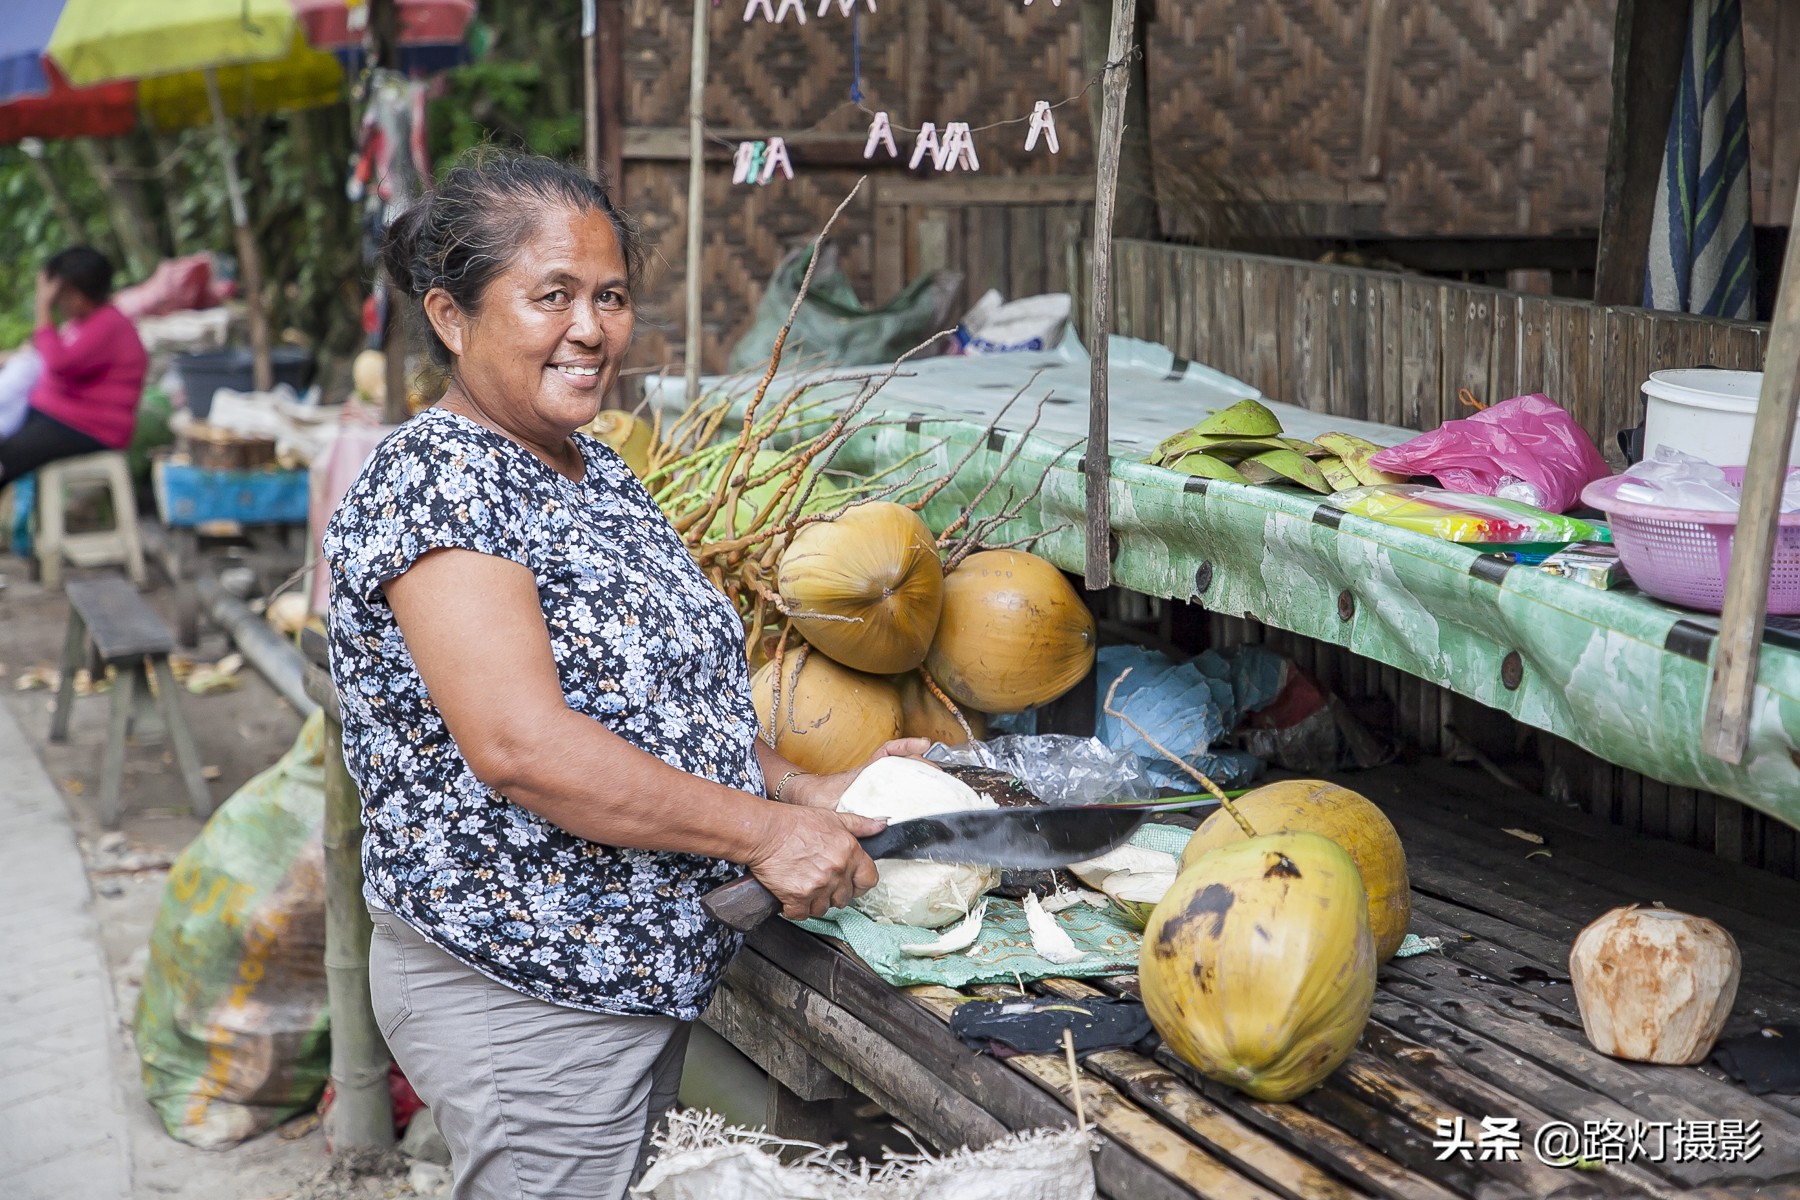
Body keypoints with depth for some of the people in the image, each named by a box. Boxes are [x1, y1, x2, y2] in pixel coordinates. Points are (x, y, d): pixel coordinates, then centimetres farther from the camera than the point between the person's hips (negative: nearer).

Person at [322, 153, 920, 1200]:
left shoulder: (598, 474, 11)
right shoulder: (430, 482, -18)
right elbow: (518, 743, -27)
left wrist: (803, 791, 5)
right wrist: (763, 832, -21)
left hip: (645, 963, 9)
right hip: (524, 996, -9)